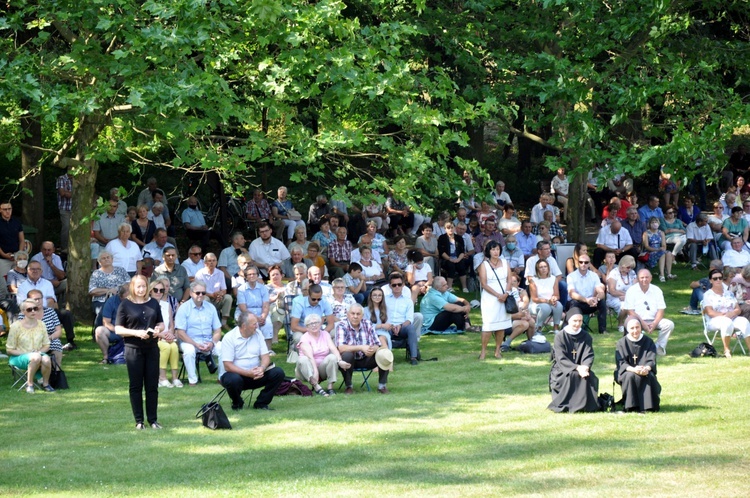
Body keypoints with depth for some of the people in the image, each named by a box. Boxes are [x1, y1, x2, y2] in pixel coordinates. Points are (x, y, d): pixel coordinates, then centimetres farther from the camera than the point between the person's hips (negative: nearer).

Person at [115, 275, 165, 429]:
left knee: (152, 386, 4)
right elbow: (118, 329, -3)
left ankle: (152, 419, 12)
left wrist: (158, 329, -6)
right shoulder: (125, 305, -1)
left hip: (152, 348, 3)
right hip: (133, 349, -3)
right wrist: (136, 333, -17)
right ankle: (139, 421, 8)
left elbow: (161, 323, 18)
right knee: (136, 386, 2)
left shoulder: (153, 303, 10)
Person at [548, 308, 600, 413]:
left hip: (581, 368, 3)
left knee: (590, 377, -28)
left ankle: (584, 405, -19)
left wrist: (585, 367, -29)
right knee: (572, 375, -35)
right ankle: (566, 405, -27)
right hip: (561, 371, -3)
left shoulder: (586, 337, 5)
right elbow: (561, 359, -16)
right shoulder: (560, 337, -5)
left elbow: (589, 356, -6)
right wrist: (577, 368, -31)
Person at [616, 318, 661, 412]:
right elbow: (620, 363, -11)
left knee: (649, 377, -32)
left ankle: (648, 406, -24)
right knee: (630, 376, -34)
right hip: (626, 372, -1)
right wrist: (633, 369, -32)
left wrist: (646, 368, -32)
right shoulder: (622, 343, 0)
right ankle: (632, 407, -31)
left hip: (644, 370, 1)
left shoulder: (648, 342, 3)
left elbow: (651, 360, -7)